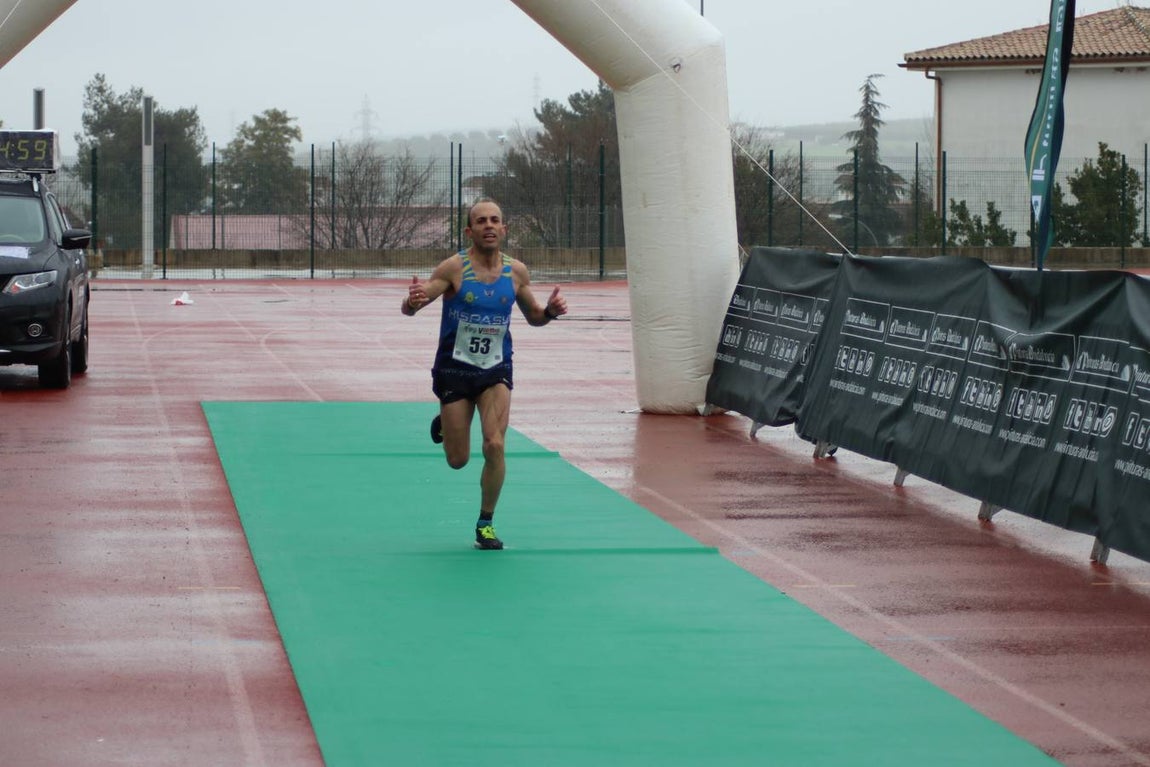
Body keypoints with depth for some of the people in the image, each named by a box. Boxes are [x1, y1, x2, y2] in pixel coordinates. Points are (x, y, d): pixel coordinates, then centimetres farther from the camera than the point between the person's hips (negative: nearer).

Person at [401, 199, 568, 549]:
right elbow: (409, 307, -17)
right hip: (454, 369, -2)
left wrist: (550, 311, -11)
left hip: (496, 371, 2)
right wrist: (412, 301, -41)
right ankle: (444, 424, 41)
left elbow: (533, 316, 13)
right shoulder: (454, 268, -13)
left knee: (494, 445, -15)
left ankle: (486, 524, 3)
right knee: (458, 460, 4)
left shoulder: (516, 271, -2)